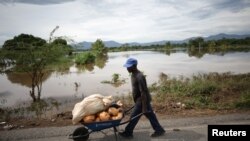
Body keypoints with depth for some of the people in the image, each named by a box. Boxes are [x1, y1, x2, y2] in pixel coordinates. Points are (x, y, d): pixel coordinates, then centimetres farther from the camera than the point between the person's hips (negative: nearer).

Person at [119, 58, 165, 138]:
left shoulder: (139, 77, -27)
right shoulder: (134, 75, 4)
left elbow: (143, 93, -26)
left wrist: (144, 108, -23)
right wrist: (139, 103, 23)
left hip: (142, 100, -9)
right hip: (139, 100, 9)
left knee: (134, 117, 5)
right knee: (150, 115, 18)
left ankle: (128, 133, 23)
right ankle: (159, 130, 31)